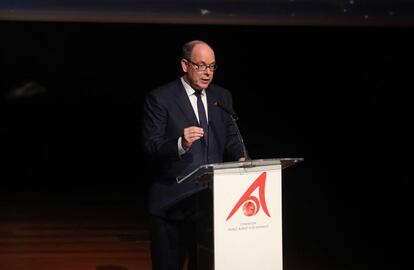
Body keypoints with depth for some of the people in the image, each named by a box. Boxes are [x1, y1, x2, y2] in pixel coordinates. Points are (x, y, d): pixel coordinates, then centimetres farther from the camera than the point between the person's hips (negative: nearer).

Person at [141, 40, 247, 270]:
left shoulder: (223, 97, 11)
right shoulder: (160, 98, -6)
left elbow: (232, 137, 10)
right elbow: (150, 146, -12)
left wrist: (241, 157, -12)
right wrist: (181, 144, -31)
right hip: (173, 200, -4)